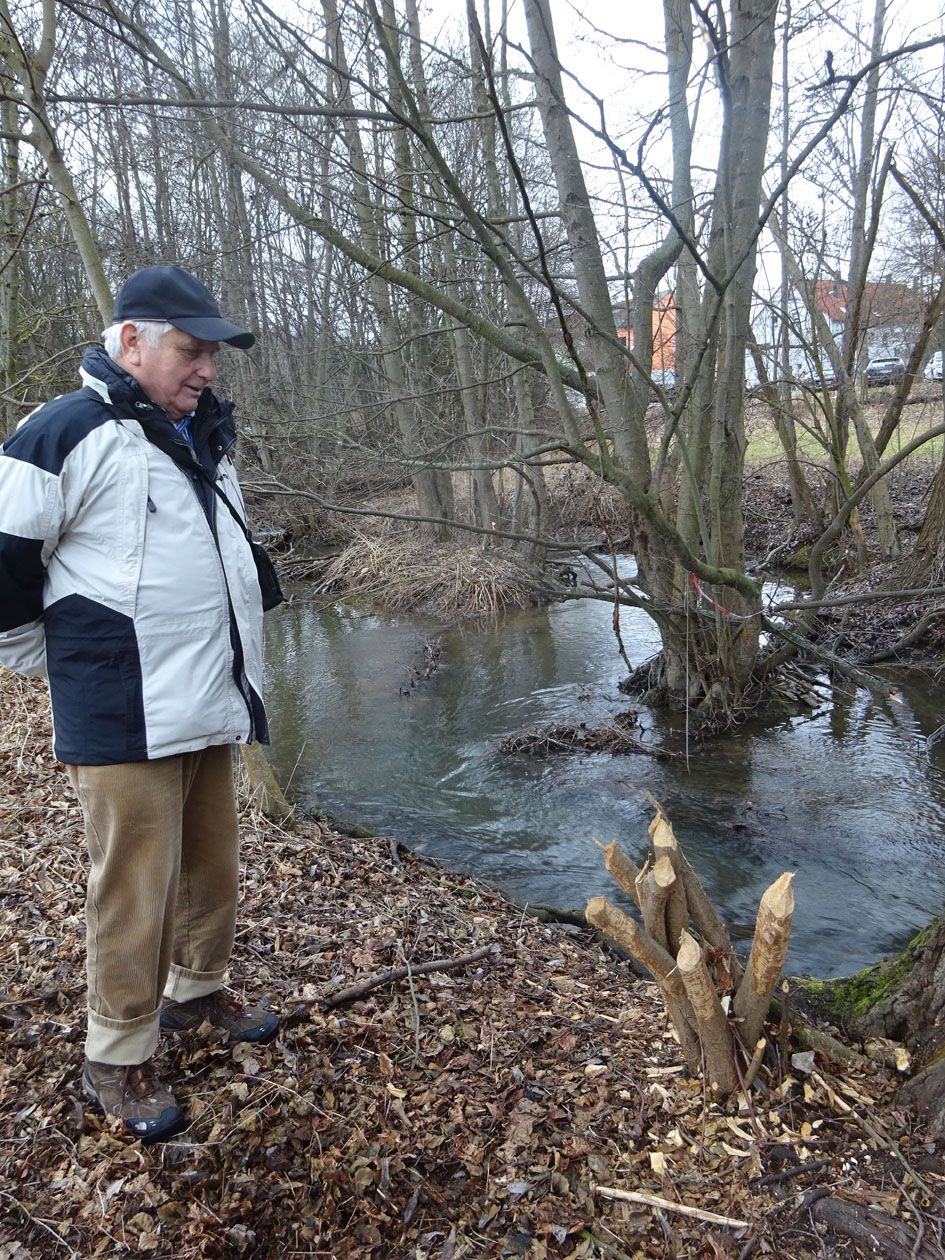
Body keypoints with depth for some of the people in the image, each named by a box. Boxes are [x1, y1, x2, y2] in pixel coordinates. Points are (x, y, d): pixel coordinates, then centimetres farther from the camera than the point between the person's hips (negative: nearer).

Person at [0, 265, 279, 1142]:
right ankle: (117, 1060, 20)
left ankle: (196, 991, 40)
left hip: (209, 710, 8)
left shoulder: (203, 440, 15)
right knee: (136, 893, 1)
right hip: (124, 720, -7)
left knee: (213, 869, 17)